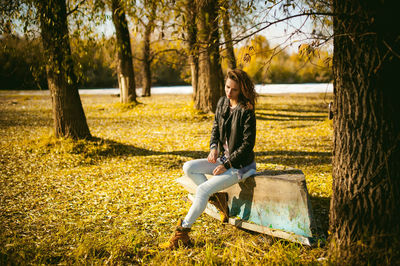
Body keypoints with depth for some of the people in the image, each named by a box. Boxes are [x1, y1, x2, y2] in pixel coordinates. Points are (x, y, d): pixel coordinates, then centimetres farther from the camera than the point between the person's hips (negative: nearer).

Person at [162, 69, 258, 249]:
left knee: (202, 190, -20)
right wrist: (213, 147, -3)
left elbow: (248, 144, -18)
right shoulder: (222, 103, 4)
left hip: (240, 165, -8)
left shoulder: (246, 110, -18)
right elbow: (215, 126, 17)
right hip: (223, 158, 8)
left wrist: (226, 165, -19)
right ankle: (216, 197, -3)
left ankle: (182, 233, -13)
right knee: (188, 168, -8)